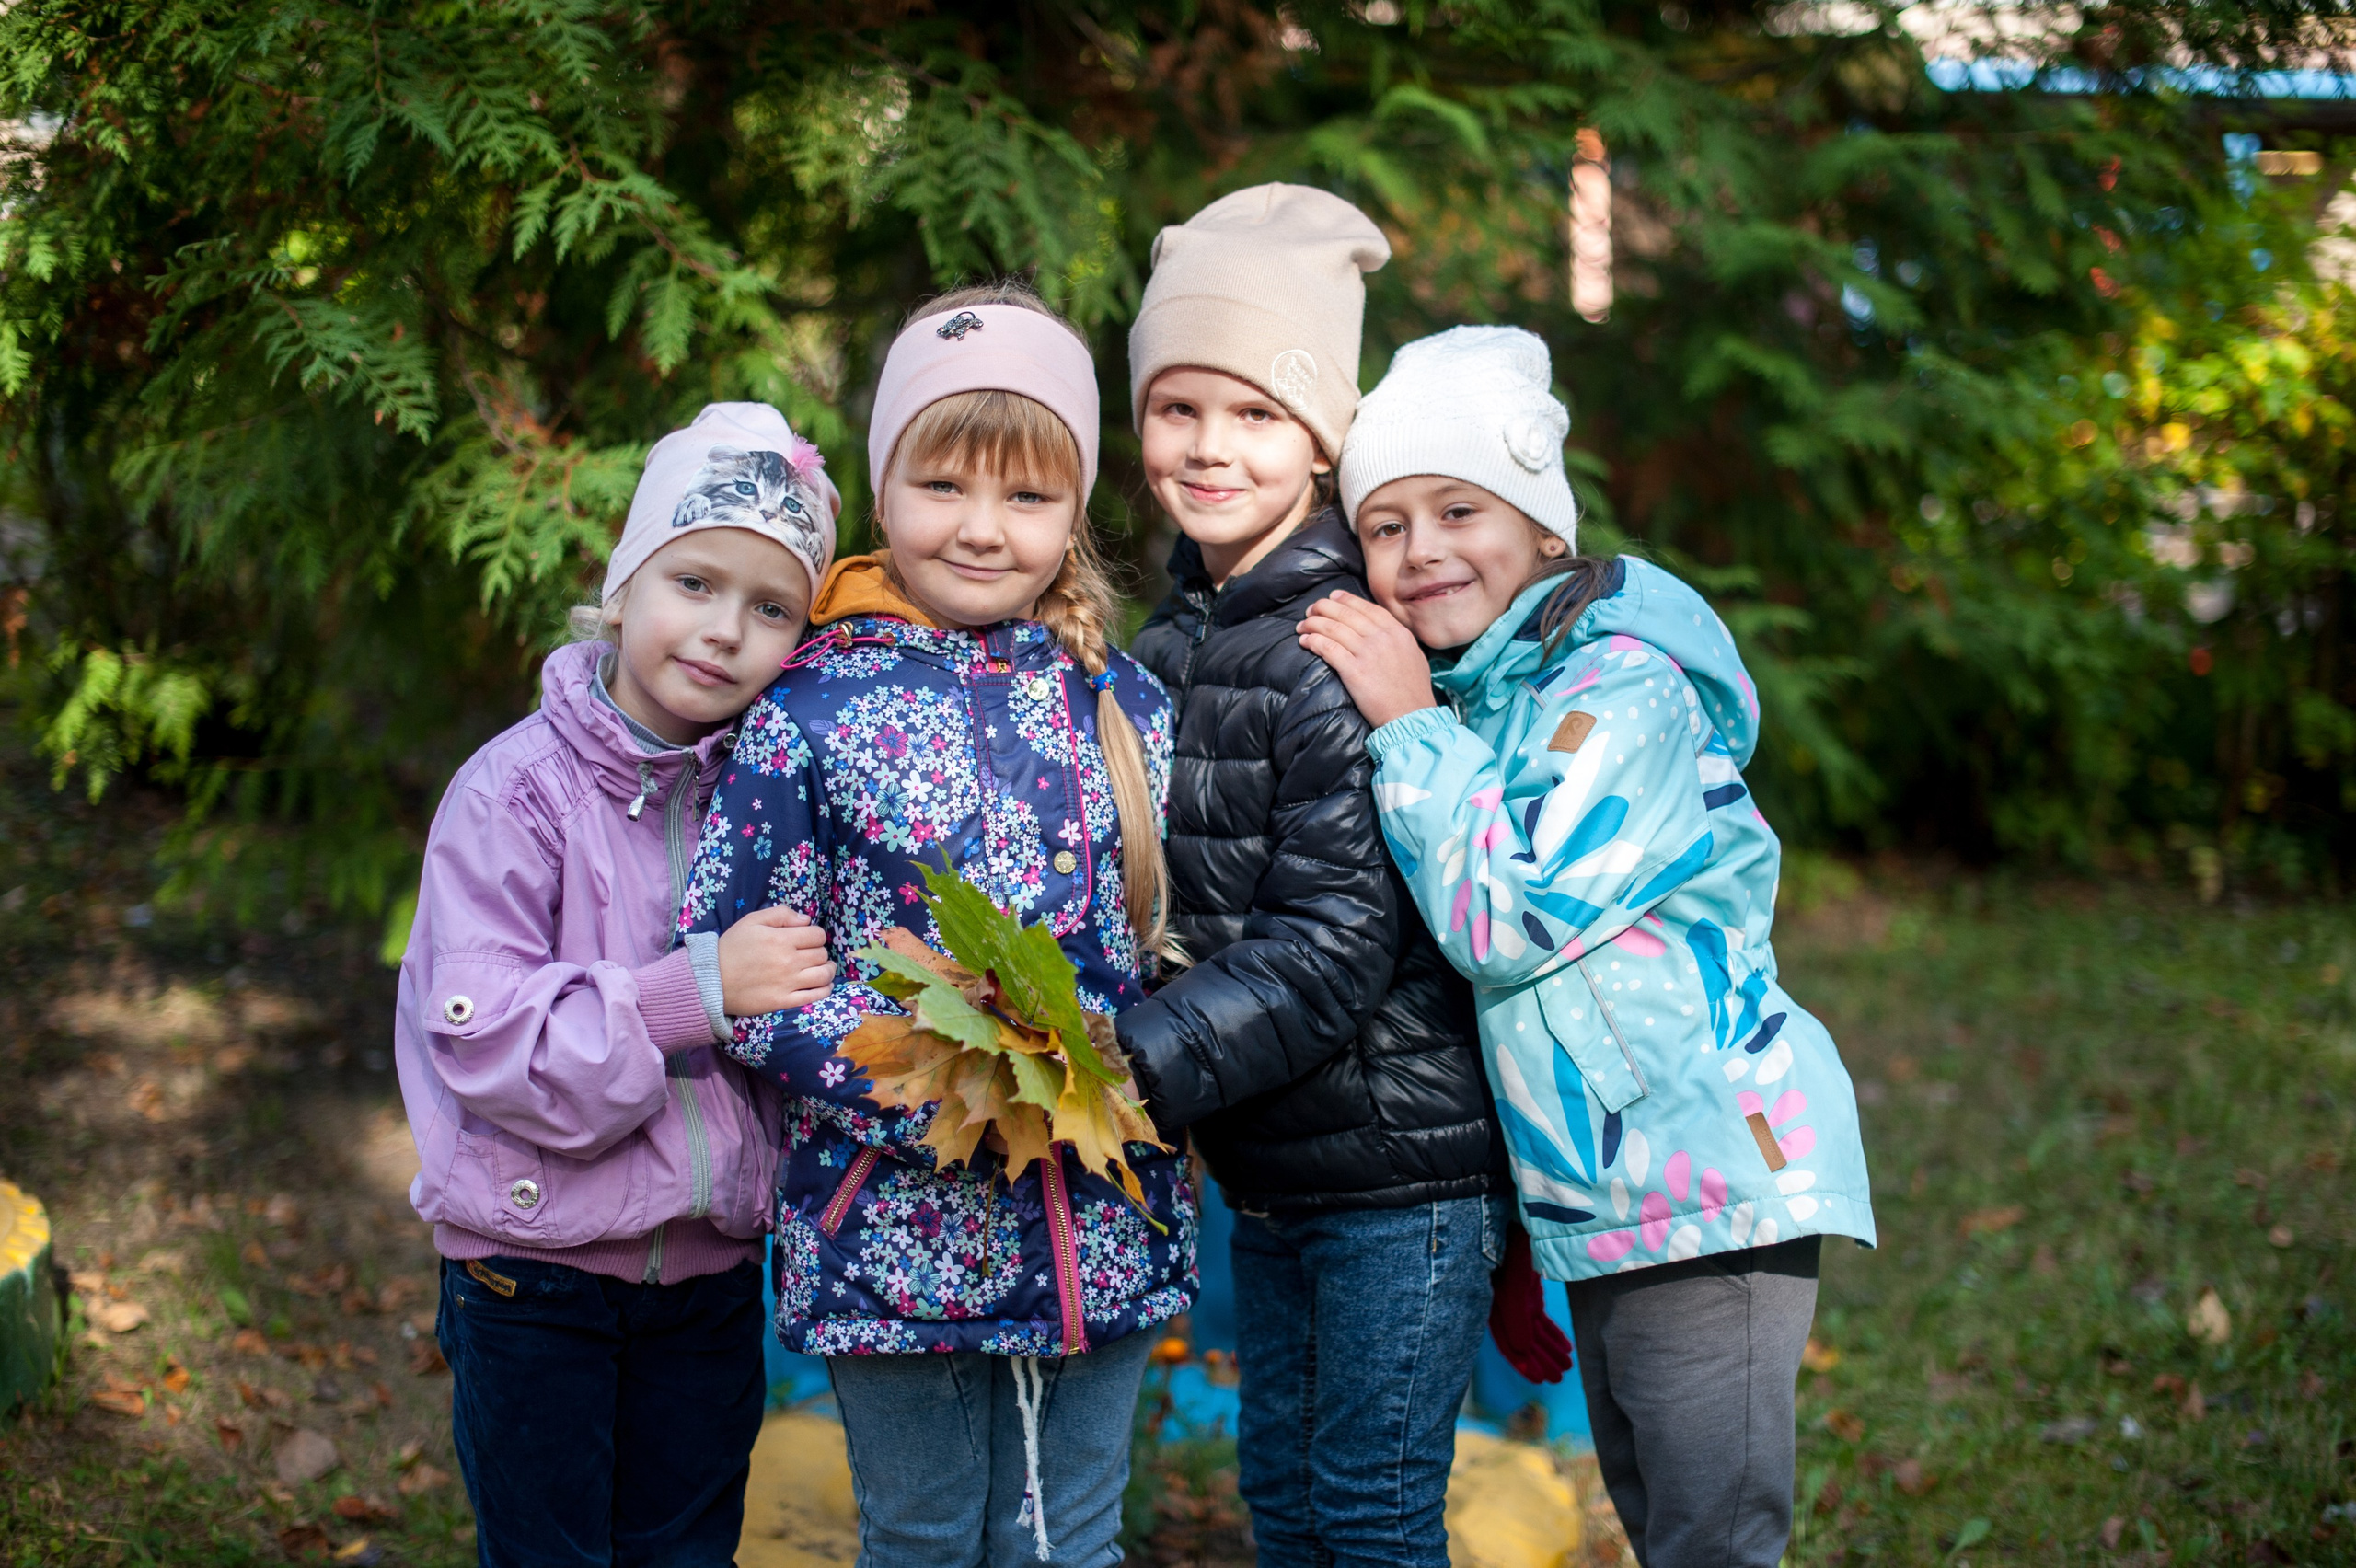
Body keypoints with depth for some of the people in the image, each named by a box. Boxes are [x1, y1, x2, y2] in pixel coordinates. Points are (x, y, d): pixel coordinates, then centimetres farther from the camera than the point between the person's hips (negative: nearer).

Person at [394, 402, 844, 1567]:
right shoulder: (517, 793, -13)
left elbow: (797, 1033, 13)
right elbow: (486, 1047, -20)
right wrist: (698, 990, -28)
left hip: (711, 1271, 4)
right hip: (537, 1271, -4)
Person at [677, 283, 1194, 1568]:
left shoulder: (1129, 708, 5)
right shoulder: (813, 713, -6)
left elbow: (1183, 939, 10)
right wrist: (929, 1092, -19)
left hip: (1103, 1235, 3)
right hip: (898, 1229, -2)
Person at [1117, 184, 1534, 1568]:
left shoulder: (1344, 648, -18)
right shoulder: (1177, 638, 8)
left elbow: (1335, 945, -23)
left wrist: (1125, 1069, -29)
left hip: (1403, 1163, -8)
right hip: (1269, 1168, 8)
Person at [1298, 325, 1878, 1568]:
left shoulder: (1626, 686, -15)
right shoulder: (1467, 694, 12)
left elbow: (1509, 920, -21)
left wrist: (1409, 731, -14)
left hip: (1709, 1186, -9)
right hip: (1598, 1196, 10)